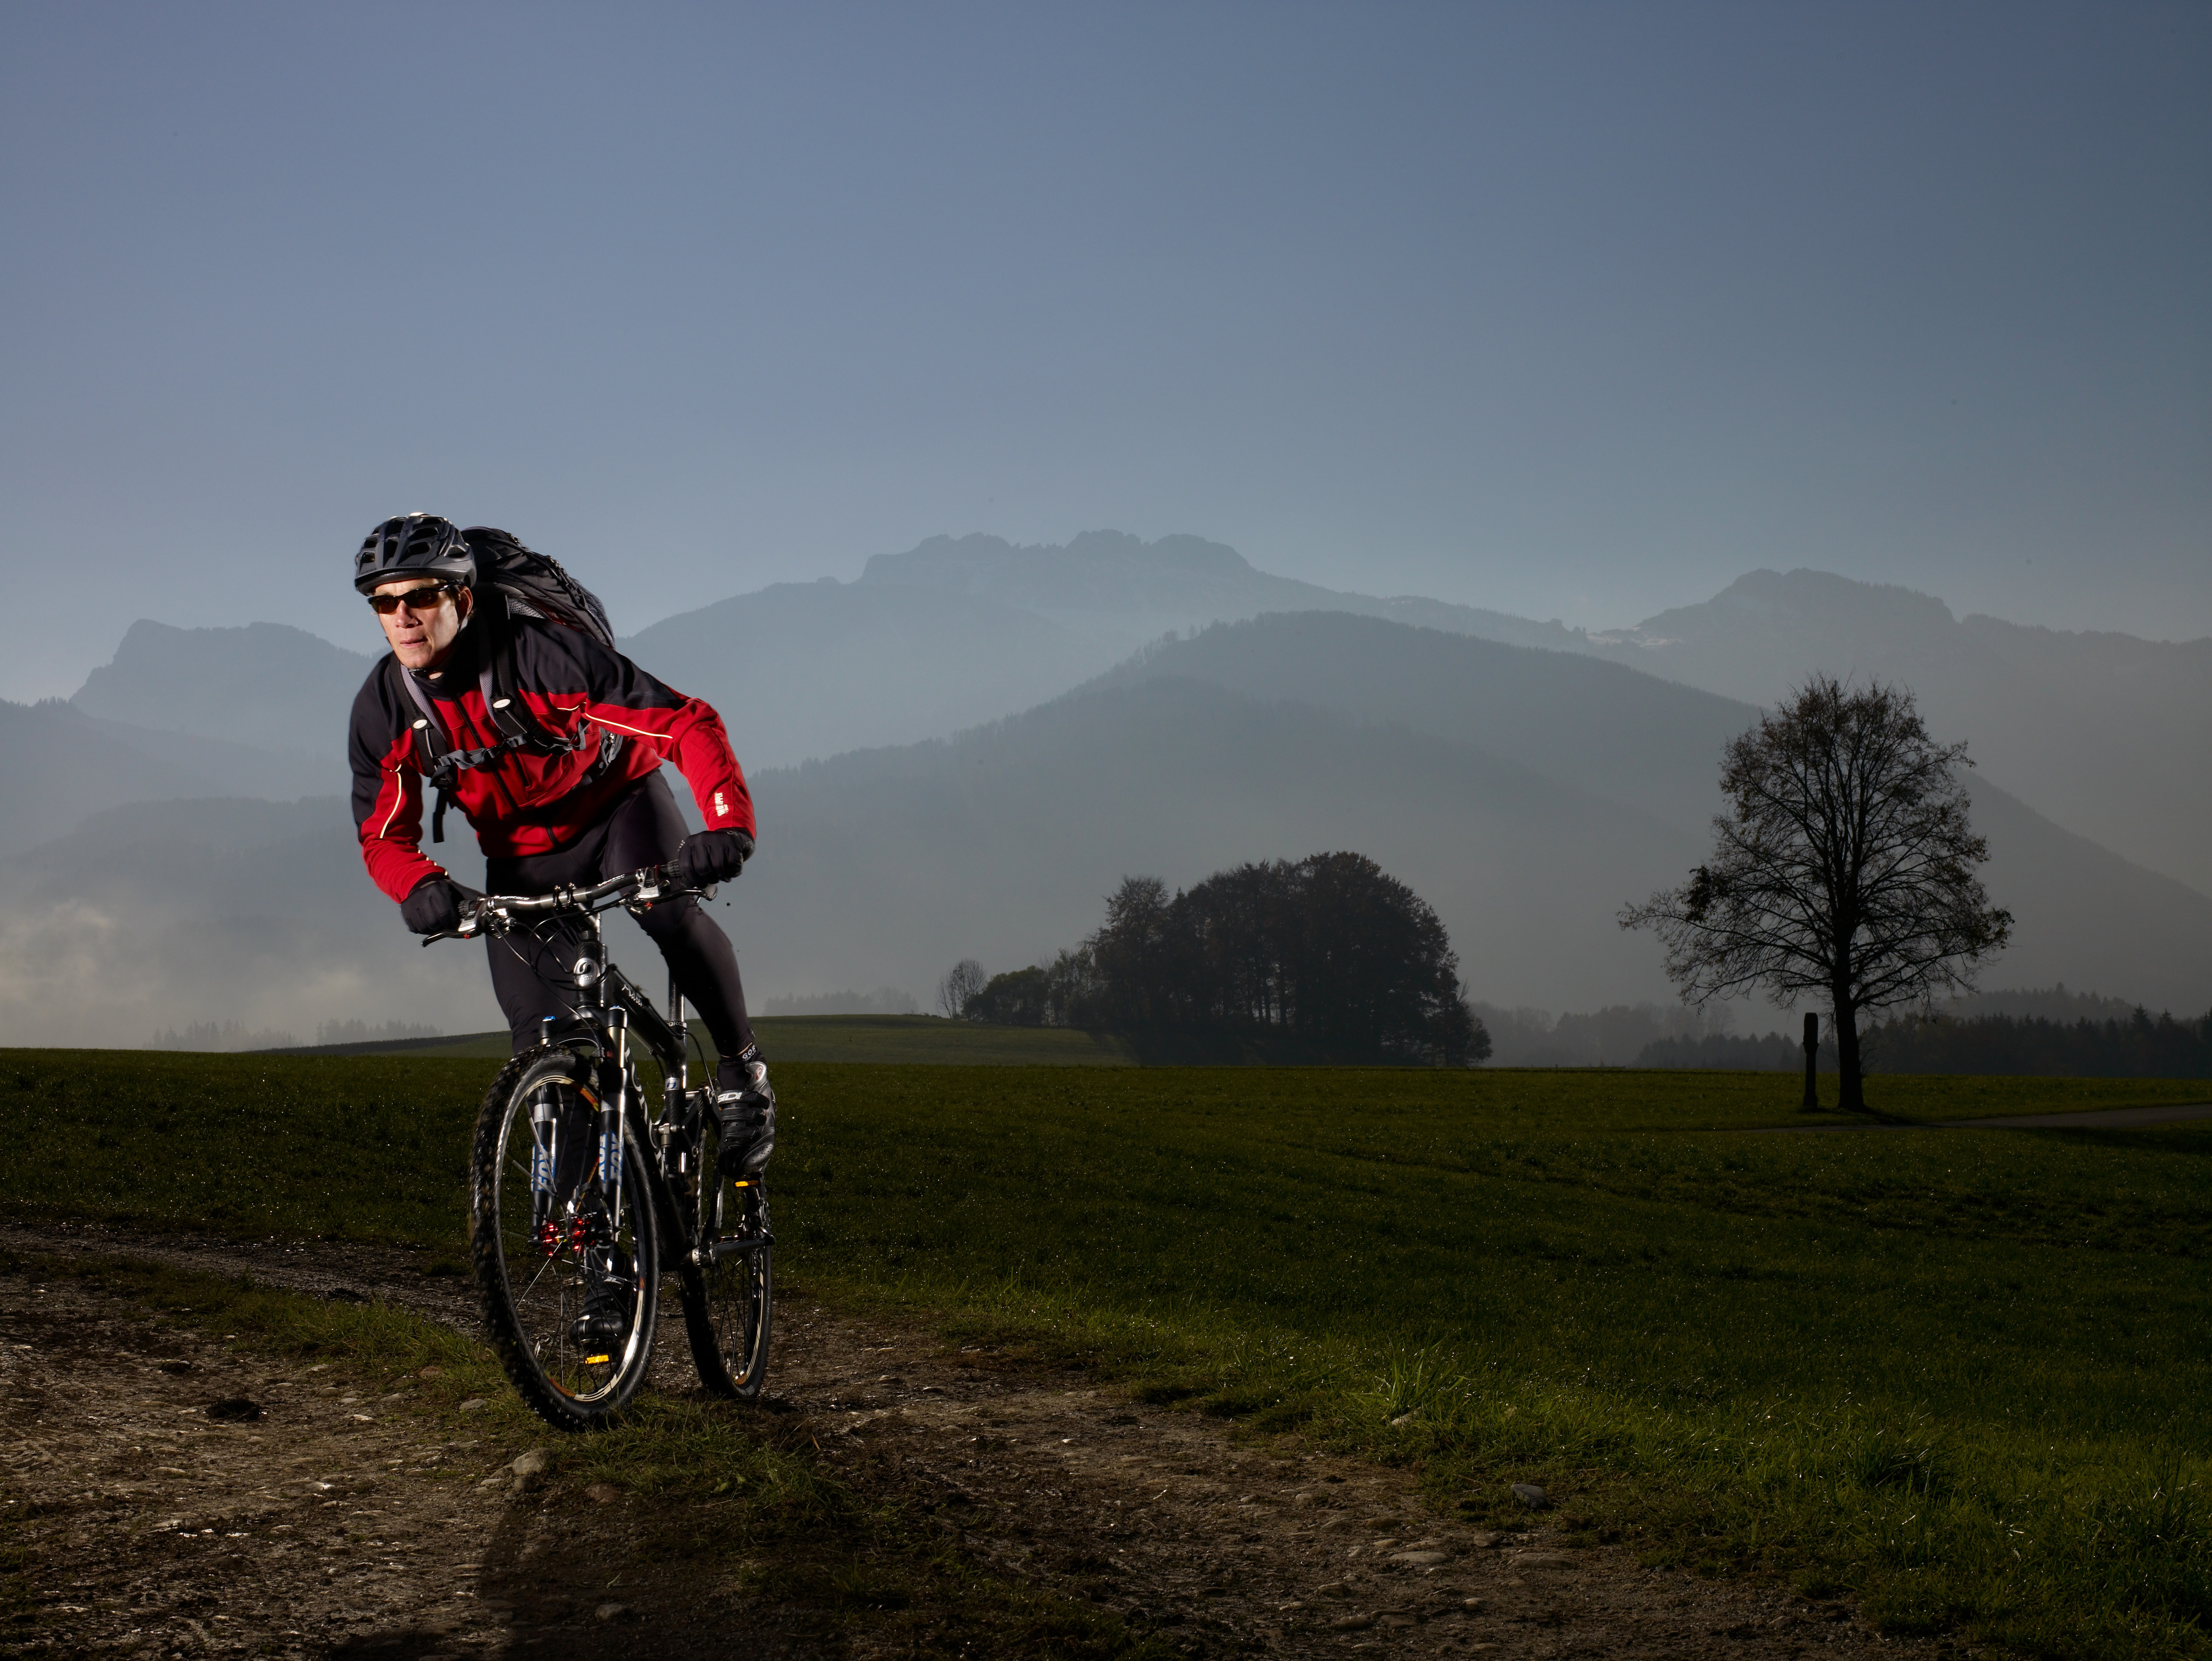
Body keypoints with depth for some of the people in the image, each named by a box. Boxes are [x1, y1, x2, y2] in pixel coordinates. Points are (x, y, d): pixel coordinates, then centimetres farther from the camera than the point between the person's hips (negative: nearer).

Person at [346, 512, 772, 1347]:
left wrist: (729, 824, -48)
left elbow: (688, 722, -31)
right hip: (521, 859, 4)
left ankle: (741, 1070, -10)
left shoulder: (544, 654, -29)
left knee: (671, 911, -37)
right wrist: (422, 886, -36)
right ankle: (608, 1253, 7)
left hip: (616, 807, -4)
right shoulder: (383, 707, -15)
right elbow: (383, 835, -12)